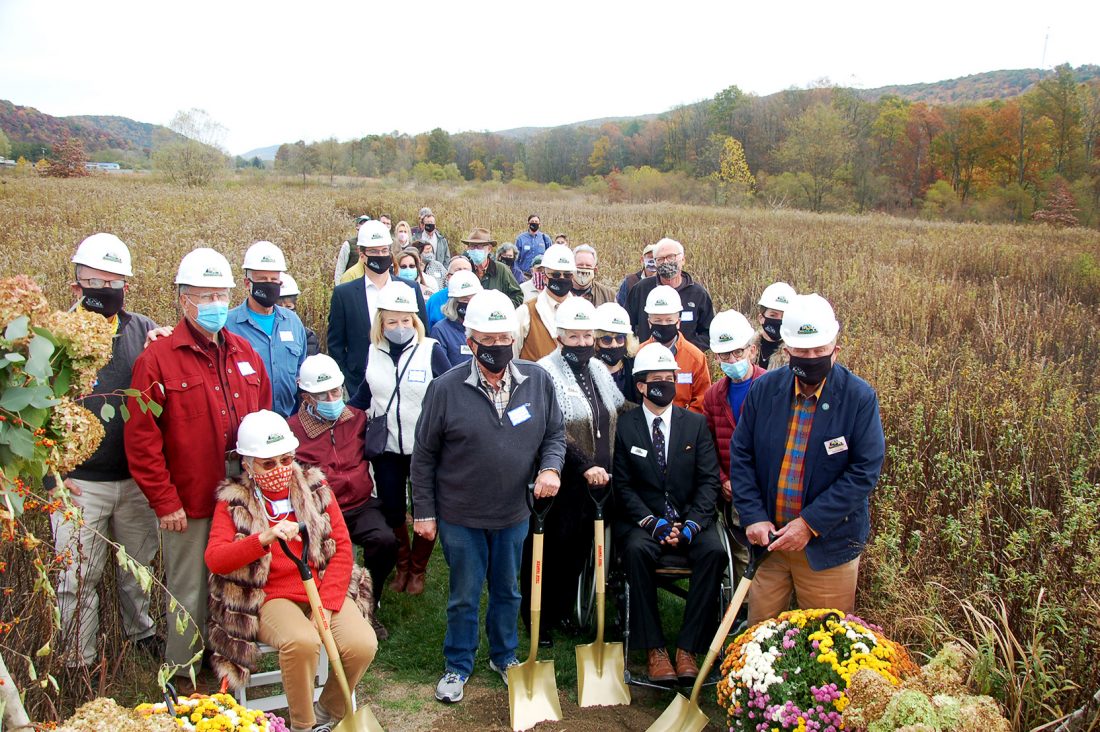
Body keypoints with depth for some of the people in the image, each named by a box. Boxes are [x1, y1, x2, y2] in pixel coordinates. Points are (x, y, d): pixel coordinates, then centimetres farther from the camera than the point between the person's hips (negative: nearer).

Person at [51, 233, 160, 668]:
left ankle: (142, 634, 40)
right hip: (78, 484, -3)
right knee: (77, 579, 5)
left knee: (139, 565, 19)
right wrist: (51, 474, -6)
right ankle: (78, 665, 21)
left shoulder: (145, 331, 3)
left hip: (137, 479, 3)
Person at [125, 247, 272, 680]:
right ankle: (184, 677, 26)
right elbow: (141, 440, -10)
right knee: (189, 594, 8)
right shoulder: (158, 359, -7)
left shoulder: (244, 354, 10)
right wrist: (164, 501, -11)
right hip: (190, 503, -4)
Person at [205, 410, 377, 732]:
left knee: (362, 645, -22)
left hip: (326, 590, 3)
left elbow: (342, 547, 3)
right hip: (271, 597, -2)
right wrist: (264, 539, -29)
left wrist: (327, 604, -9)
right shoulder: (234, 500, 2)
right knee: (301, 641, -33)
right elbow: (213, 558, -11)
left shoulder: (314, 487, 8)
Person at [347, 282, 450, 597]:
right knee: (391, 510, 15)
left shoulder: (431, 350, -13)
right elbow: (364, 394, 9)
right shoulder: (374, 352, -1)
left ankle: (418, 569, 32)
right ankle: (402, 566, 37)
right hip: (386, 447, 3)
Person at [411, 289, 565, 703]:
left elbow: (555, 433, 6)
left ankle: (504, 656, 44)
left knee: (508, 591, 21)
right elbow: (424, 455, -6)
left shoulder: (538, 381, -7)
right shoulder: (447, 388, -15)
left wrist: (550, 467, -15)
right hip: (460, 517, -2)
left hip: (514, 514, 3)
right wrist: (424, 511, -4)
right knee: (464, 597, 13)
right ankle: (458, 666, 35)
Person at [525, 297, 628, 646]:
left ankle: (563, 612, 32)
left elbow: (620, 411, 24)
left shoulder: (598, 369, 11)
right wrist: (585, 466, -25)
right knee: (547, 550, 5)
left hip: (596, 482, 7)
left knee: (578, 551, 16)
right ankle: (540, 622, 20)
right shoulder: (546, 373, -12)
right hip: (562, 483, -7)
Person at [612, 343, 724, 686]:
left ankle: (688, 646, -19)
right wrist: (653, 522, -16)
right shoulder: (624, 426, 2)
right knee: (637, 550, -33)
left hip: (689, 518, 2)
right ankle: (654, 648, -21)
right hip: (642, 519, -1)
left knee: (714, 551, -28)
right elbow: (622, 485, -3)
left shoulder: (696, 423, 7)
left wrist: (691, 523, -14)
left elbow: (709, 479, 1)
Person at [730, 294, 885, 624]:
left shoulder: (860, 398, -11)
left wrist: (810, 523, -18)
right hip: (768, 535, 3)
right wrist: (753, 517, -10)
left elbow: (865, 470, -13)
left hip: (829, 544, -2)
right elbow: (741, 455, 1)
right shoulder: (764, 389, -2)